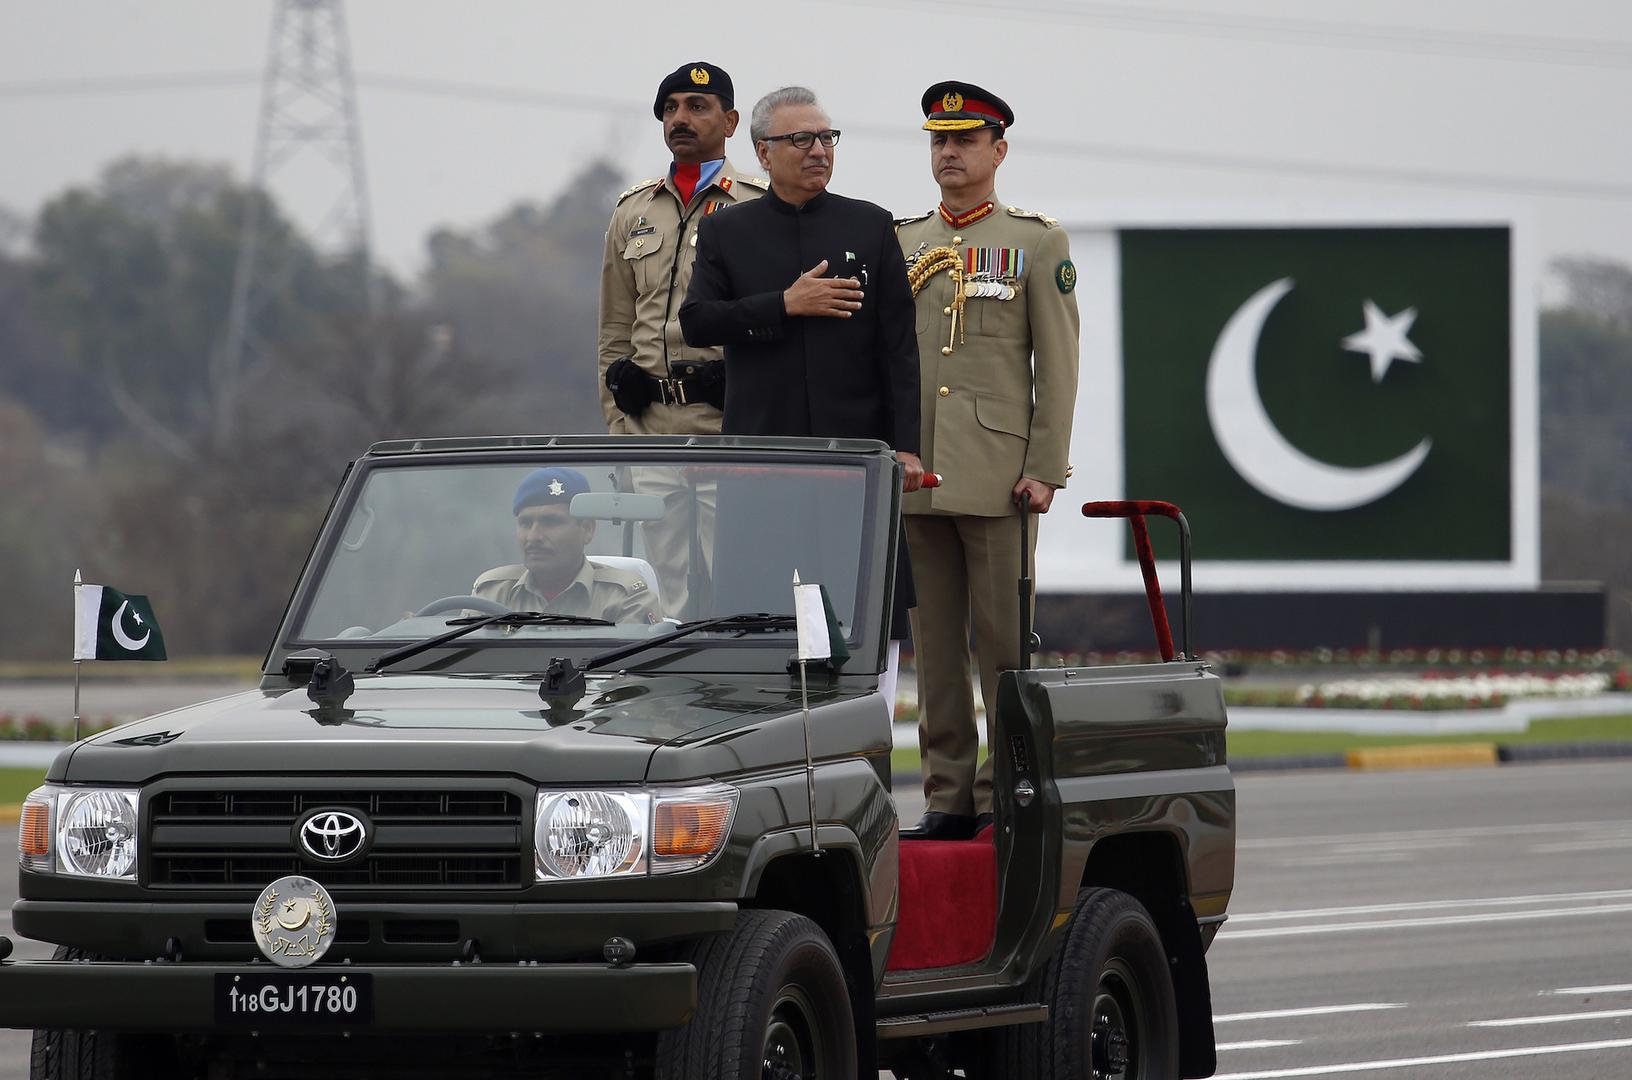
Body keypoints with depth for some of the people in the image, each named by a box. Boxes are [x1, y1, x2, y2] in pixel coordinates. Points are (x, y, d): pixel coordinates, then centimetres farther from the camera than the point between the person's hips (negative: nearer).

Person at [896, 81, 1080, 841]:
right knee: (934, 643, 4)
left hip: (997, 474, -4)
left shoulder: (1038, 244, 4)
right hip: (913, 474, 4)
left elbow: (1057, 365, -1)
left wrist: (1044, 468, -8)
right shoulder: (898, 244, 15)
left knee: (1005, 638, -3)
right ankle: (948, 794, 7)